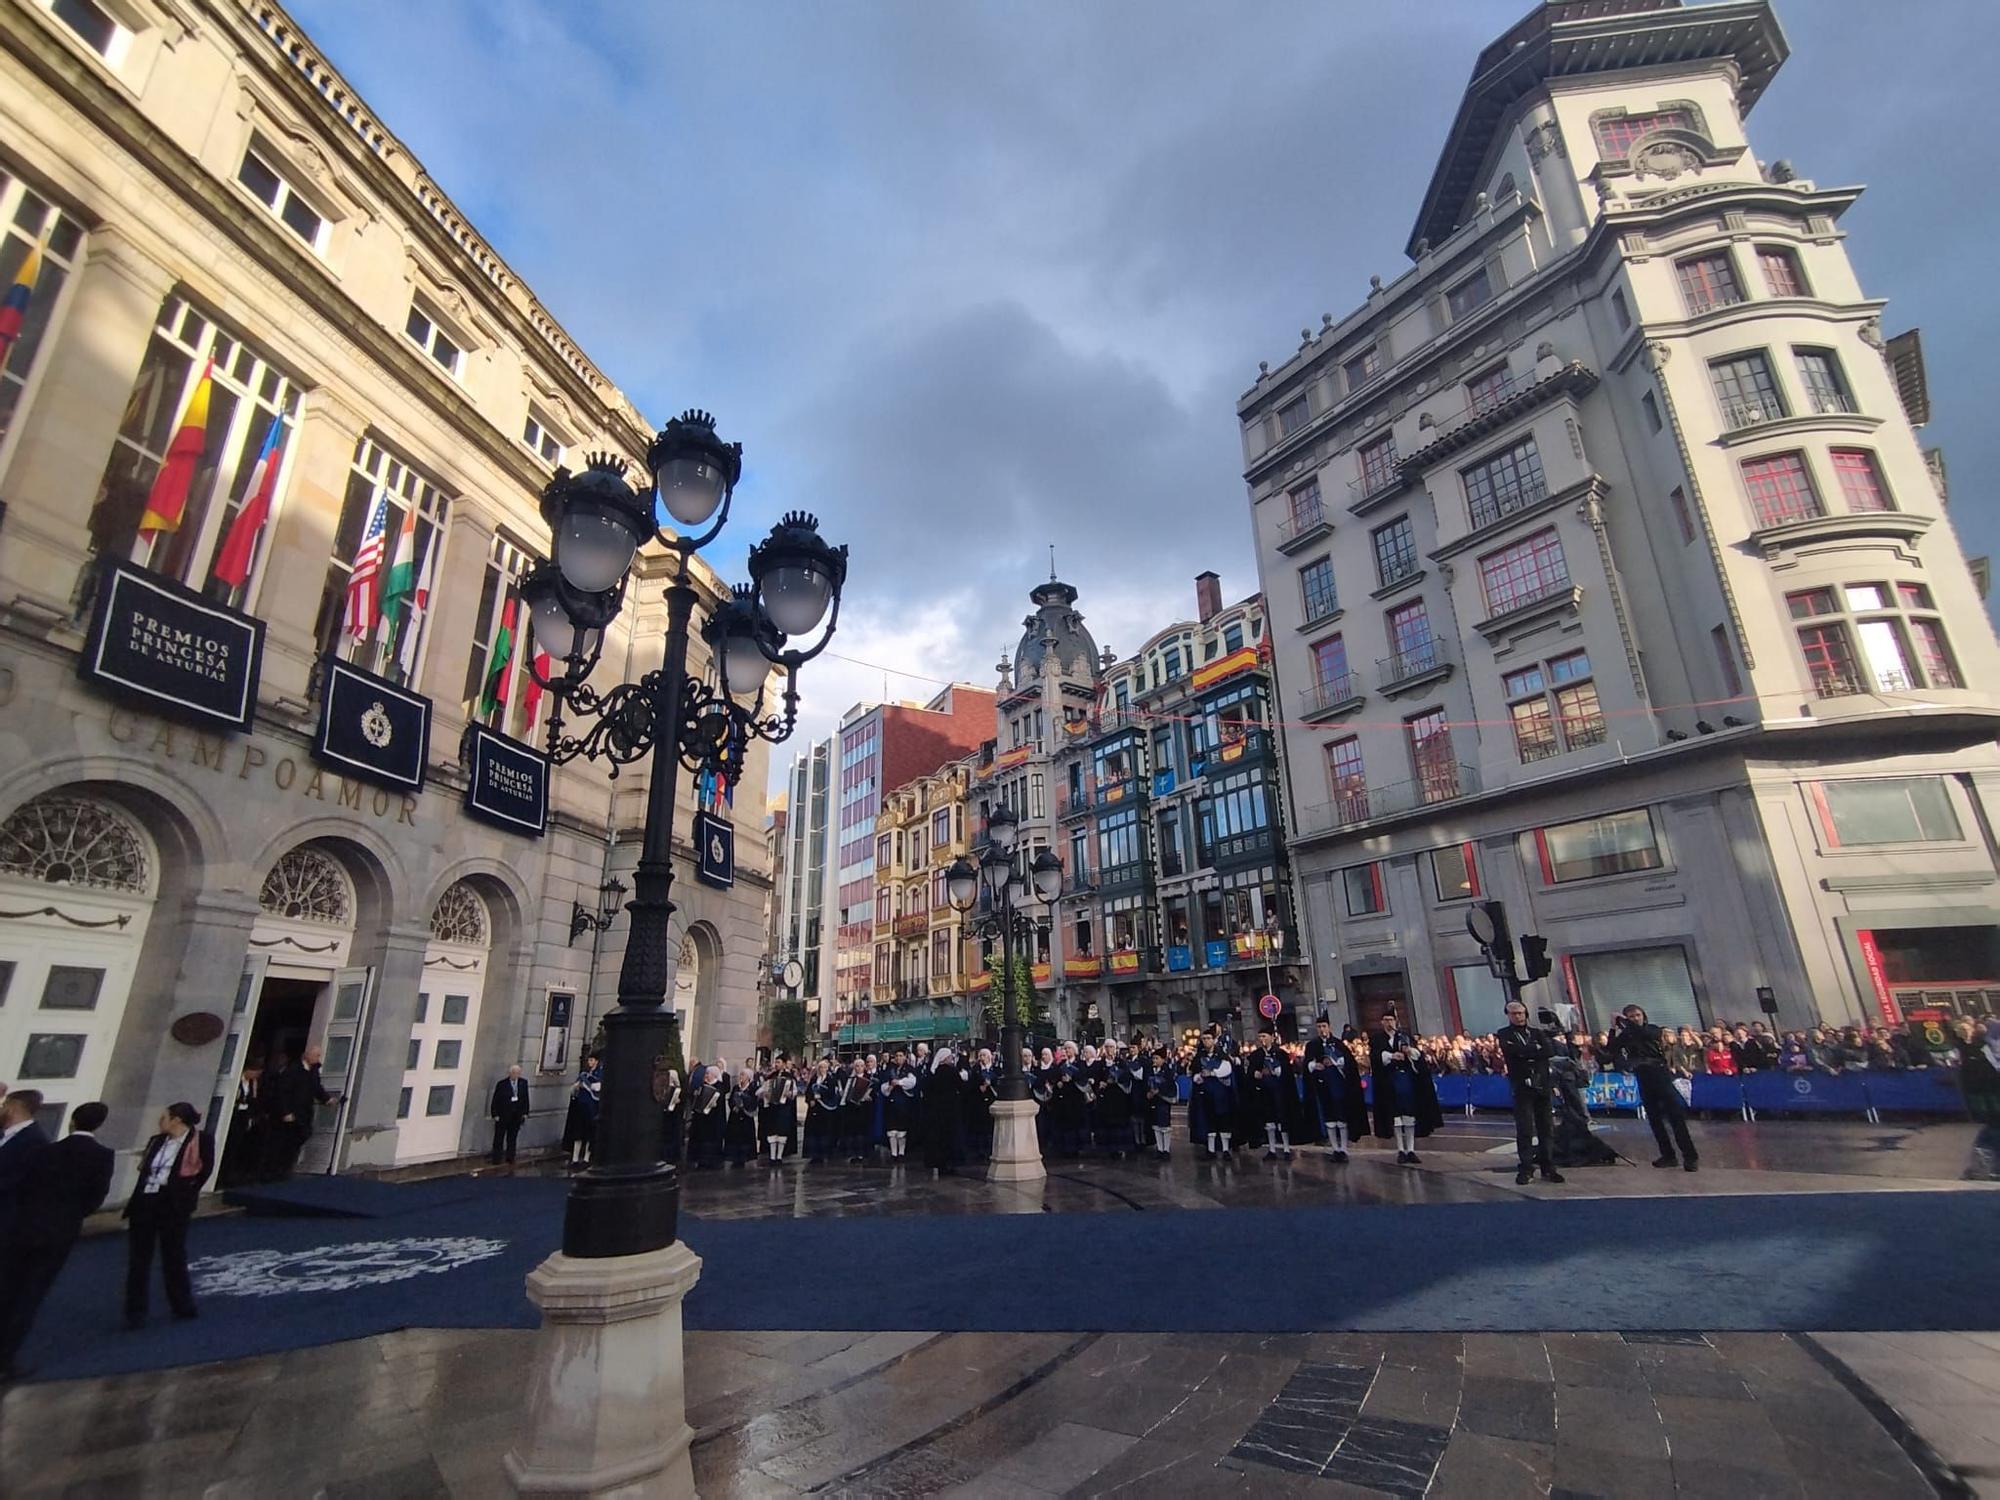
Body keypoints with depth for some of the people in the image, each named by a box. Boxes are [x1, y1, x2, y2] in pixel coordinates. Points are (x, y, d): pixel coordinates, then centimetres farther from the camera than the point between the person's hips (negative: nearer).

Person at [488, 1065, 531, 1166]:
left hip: (516, 1116, 3)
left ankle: (510, 1159, 22)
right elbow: (495, 1100, -7)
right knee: (499, 1138, 9)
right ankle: (496, 1160, 21)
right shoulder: (502, 1084, -11)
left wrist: (525, 1113, 2)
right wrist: (495, 1115, -10)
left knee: (512, 1138, 12)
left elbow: (525, 1098, 4)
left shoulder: (523, 1083, -2)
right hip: (502, 1116, -3)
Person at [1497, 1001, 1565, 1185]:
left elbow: (1550, 1051, -3)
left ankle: (1548, 1168, 15)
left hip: (1542, 1085, 3)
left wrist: (1528, 1053, -10)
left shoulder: (1537, 1032, 14)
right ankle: (1526, 1169, 2)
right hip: (1522, 1086, -3)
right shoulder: (1505, 1034, 5)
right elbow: (1514, 1051, -14)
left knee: (1547, 1128, 5)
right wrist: (1537, 1049, -6)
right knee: (1524, 1129, -5)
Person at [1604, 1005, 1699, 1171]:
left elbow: (1647, 1034, -20)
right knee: (1654, 1117, 6)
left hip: (1660, 1073, -3)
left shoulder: (1652, 1029, 3)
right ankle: (1668, 1155, 13)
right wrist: (1613, 1029, -11)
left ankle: (1689, 1155, -7)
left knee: (1675, 1114, -9)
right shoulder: (1626, 1036, 8)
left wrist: (1626, 1022, -17)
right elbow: (1612, 1050, -4)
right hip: (1642, 1078, 3)